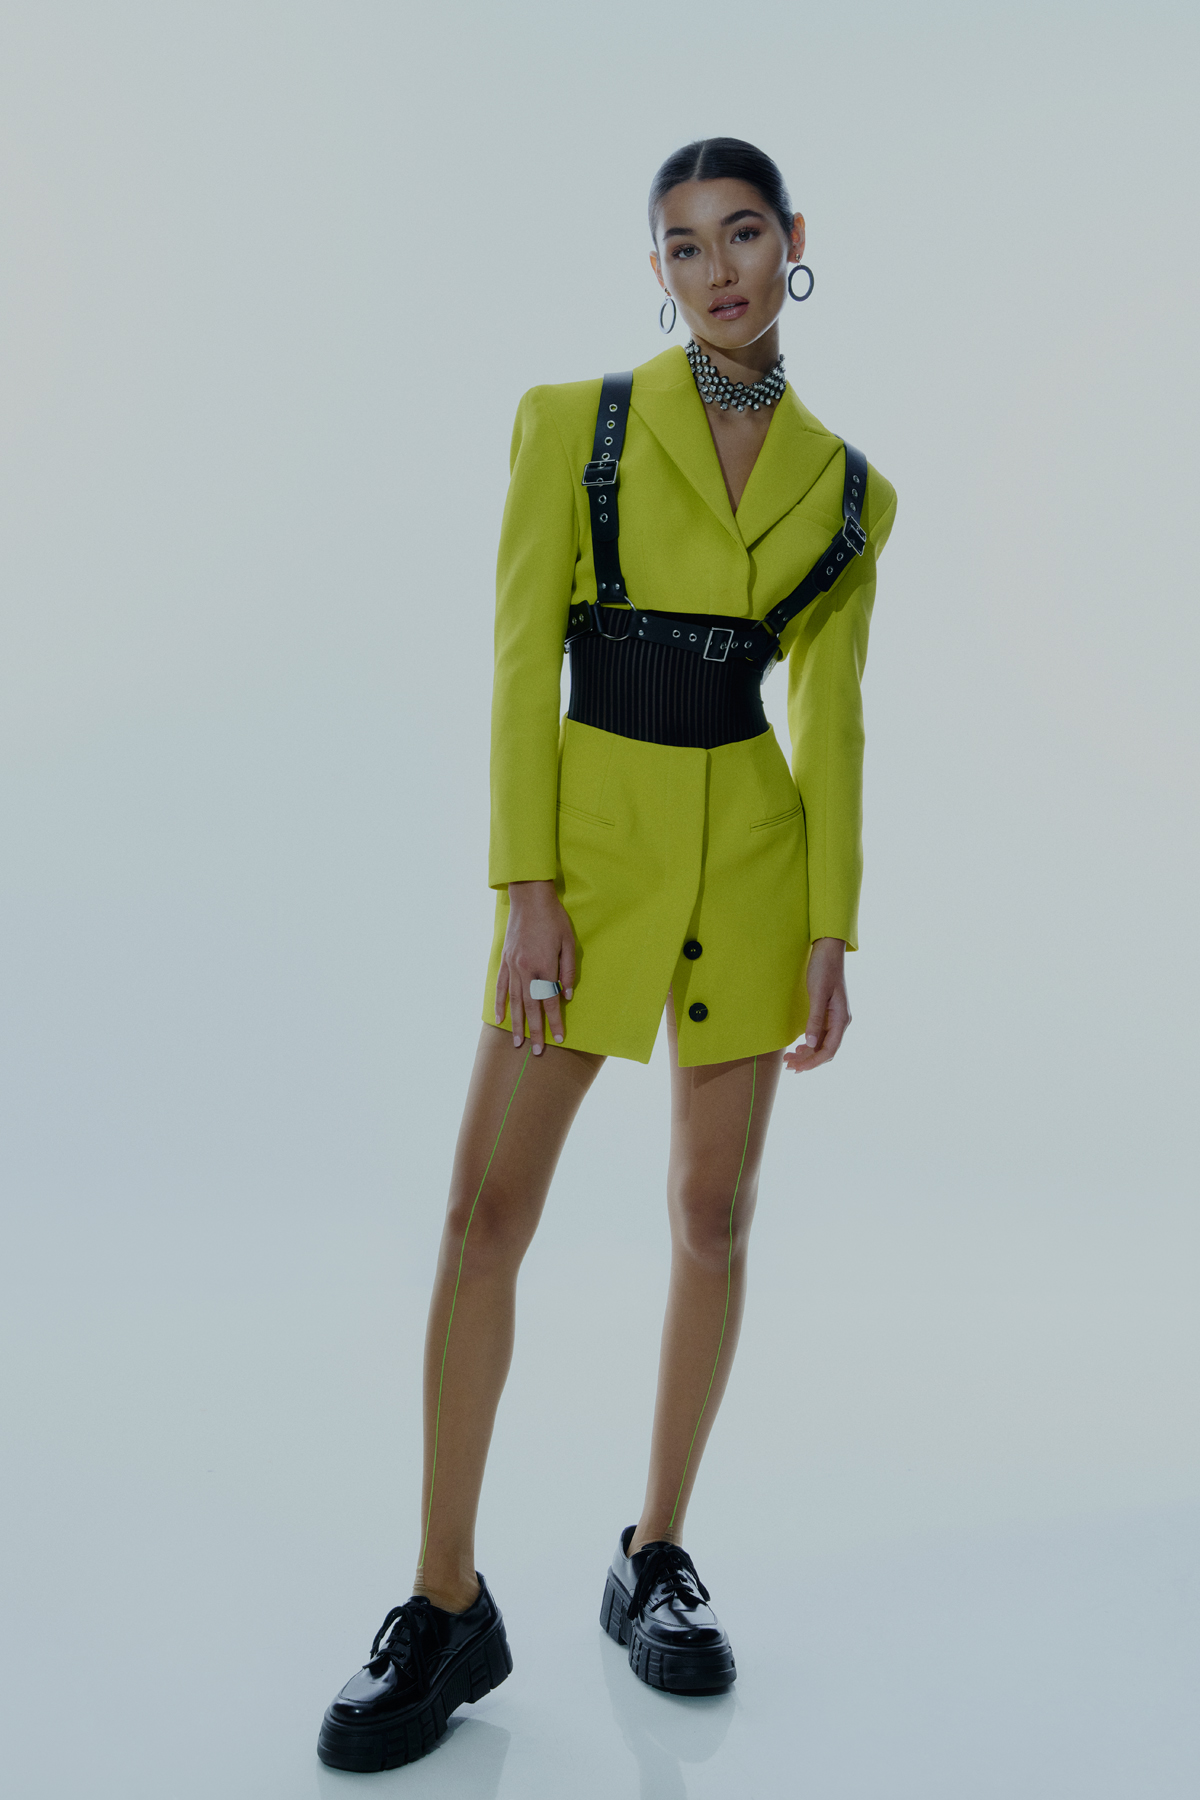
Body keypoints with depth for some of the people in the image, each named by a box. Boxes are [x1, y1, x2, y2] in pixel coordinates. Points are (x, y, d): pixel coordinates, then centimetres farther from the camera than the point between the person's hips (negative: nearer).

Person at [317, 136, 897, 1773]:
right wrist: (524, 887, -11)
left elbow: (831, 723, 8)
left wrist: (831, 933, 1)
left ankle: (656, 1562, 24)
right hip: (592, 836, -2)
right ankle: (448, 1604, 9)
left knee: (714, 1215, 6)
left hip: (753, 852, 3)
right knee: (486, 1213, -5)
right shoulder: (571, 422, 2)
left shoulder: (846, 488, 9)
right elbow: (521, 658, -4)